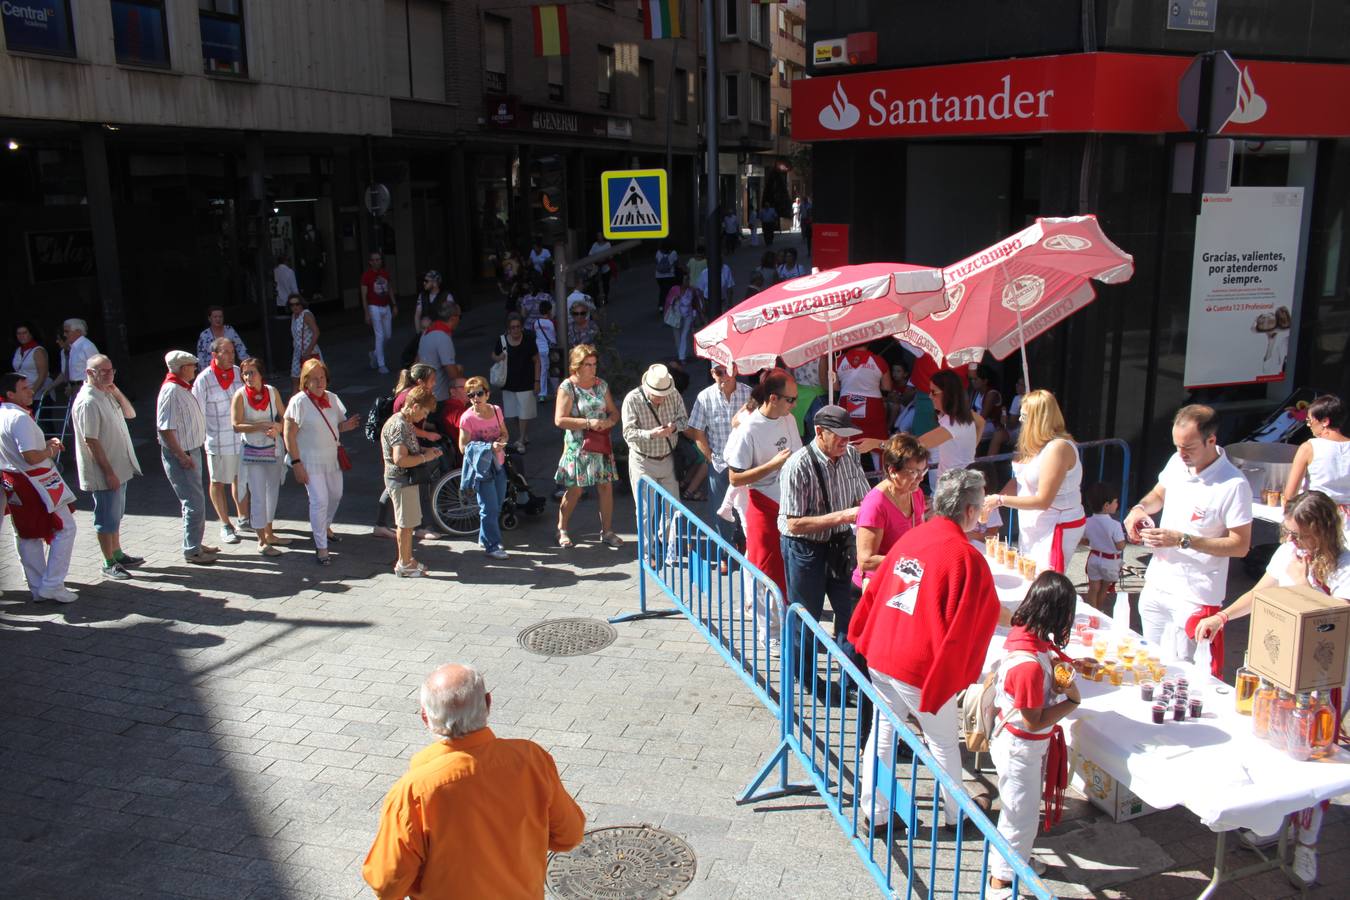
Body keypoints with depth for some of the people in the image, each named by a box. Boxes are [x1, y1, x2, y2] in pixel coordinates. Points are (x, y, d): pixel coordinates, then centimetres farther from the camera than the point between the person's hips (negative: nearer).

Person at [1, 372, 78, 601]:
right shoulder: (20, 418, -21)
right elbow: (31, 457, -27)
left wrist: (46, 443, 11)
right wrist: (50, 451, -8)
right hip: (35, 483, -10)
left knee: (28, 535, 15)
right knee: (65, 528, -1)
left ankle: (37, 587, 23)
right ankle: (51, 585, -4)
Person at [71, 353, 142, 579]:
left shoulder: (108, 395, 8)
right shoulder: (87, 401, -20)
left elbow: (130, 414, 13)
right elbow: (91, 441, -22)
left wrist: (117, 392, -3)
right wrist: (109, 472, -22)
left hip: (119, 468, 9)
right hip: (103, 473, -9)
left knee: (116, 515, 20)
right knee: (106, 518, 1)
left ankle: (118, 554, 32)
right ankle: (109, 564, 10)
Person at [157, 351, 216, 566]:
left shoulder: (183, 388, 10)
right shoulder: (171, 390, -20)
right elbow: (165, 428, -24)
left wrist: (190, 453, 18)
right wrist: (182, 456, -23)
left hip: (191, 451, 10)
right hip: (181, 455, -10)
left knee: (195, 501, 18)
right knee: (194, 503, -5)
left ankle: (195, 543, 29)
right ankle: (191, 550, 4)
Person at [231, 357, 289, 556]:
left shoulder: (272, 392, -1)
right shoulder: (240, 396, -12)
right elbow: (236, 426, -16)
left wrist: (277, 427, -16)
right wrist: (262, 425, -25)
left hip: (274, 449, 5)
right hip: (252, 452, -5)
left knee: (272, 493, 15)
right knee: (258, 496, -4)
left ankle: (269, 534, 30)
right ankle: (262, 542, 2)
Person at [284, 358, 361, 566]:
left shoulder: (332, 398, 4)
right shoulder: (298, 402, -15)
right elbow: (289, 434, -15)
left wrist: (346, 425, -9)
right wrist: (296, 463, -19)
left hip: (332, 457, 7)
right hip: (310, 461, -7)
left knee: (336, 495, 20)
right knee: (319, 501, -10)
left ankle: (325, 527, 47)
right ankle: (321, 547, 0)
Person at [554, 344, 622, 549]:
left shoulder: (601, 384, 6)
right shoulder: (567, 387, -9)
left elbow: (614, 412, 13)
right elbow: (560, 420, -16)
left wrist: (609, 421, -11)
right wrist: (588, 423, -21)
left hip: (601, 445, 5)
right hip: (578, 447, -4)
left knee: (606, 487, 4)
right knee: (574, 490, 1)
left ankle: (607, 531, 17)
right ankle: (562, 530, 20)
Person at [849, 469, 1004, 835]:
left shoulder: (911, 537, 2)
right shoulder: (967, 557, -18)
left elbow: (875, 589, 9)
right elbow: (979, 620, -12)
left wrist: (863, 638, 18)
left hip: (881, 657, 6)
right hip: (922, 667, -6)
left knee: (882, 733, 18)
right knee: (943, 743, 16)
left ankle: (874, 813, 27)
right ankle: (956, 814, 34)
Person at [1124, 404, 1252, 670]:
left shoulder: (1234, 485, -19)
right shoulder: (1177, 462, 1)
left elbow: (1240, 546, -16)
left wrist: (1183, 540, -23)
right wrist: (1139, 508, -1)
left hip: (1194, 596, -7)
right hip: (1155, 585, 7)